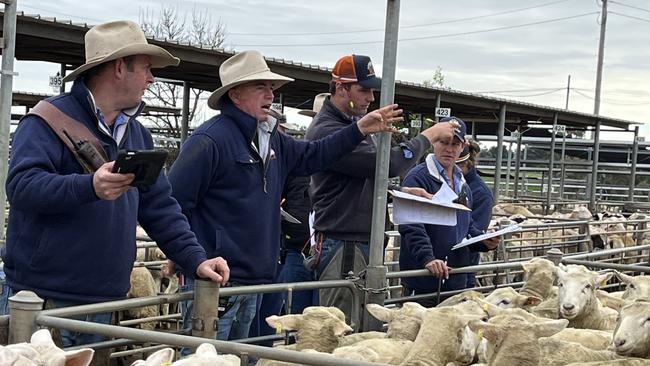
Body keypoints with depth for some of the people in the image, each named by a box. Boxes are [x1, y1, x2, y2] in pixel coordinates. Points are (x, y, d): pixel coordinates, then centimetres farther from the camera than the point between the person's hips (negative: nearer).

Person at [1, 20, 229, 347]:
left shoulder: (137, 134, 15)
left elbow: (160, 207, 15)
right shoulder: (50, 120, -8)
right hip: (44, 296, -7)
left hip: (105, 300, 7)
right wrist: (89, 186, -36)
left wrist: (196, 259, 3)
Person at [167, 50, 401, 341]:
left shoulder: (272, 140, 13)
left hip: (252, 281, 9)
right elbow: (173, 200, -18)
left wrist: (360, 130, 20)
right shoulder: (210, 140, -16)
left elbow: (311, 156, 26)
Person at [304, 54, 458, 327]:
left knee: (361, 325, 10)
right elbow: (387, 163, -23)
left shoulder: (353, 123, 17)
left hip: (364, 241, 10)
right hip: (343, 245, -10)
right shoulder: (327, 131, -17)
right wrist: (429, 135, -10)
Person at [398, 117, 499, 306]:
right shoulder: (417, 178, -8)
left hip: (456, 280, 8)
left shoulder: (463, 185, 18)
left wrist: (484, 241, 8)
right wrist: (427, 258, -32)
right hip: (423, 280, -7)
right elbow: (411, 226, -20)